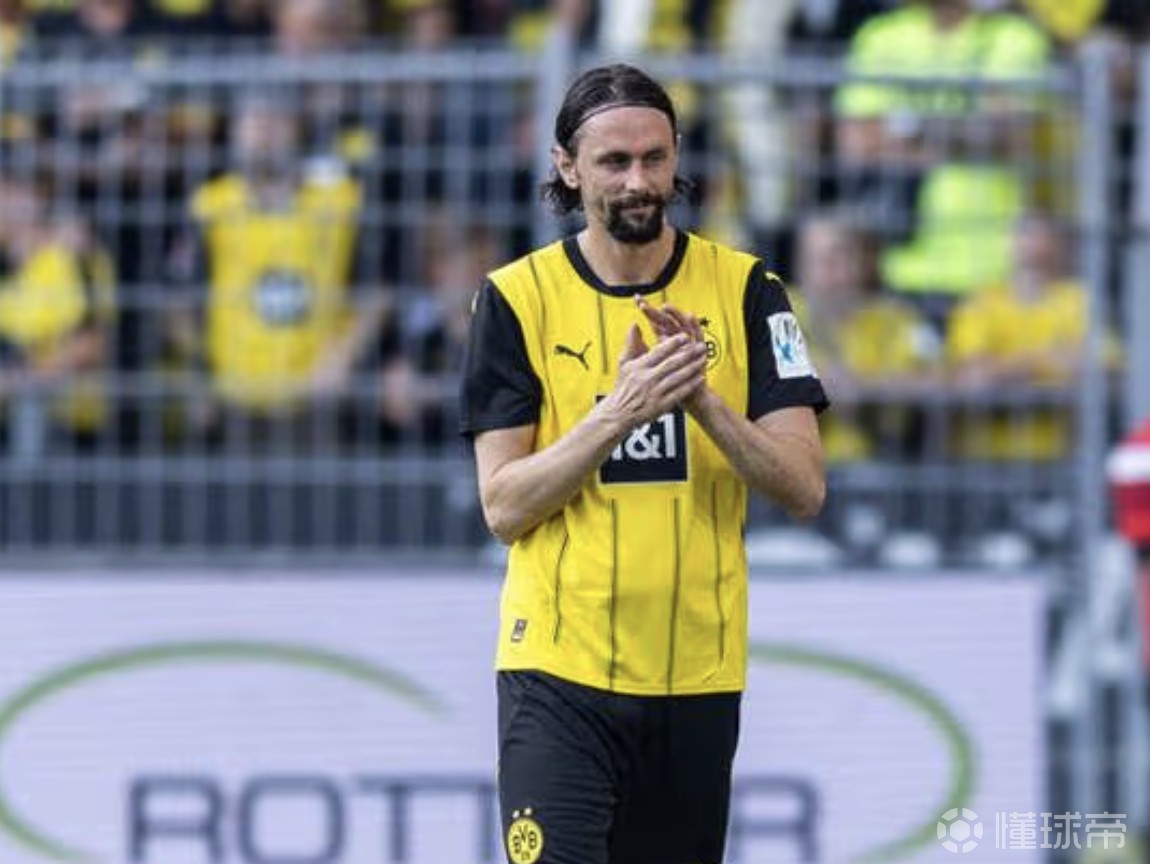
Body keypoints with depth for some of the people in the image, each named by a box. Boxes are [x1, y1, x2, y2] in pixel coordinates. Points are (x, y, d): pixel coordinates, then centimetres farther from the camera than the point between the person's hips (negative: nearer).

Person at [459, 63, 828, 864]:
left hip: (699, 675, 2)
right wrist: (616, 414, -20)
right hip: (560, 673, -2)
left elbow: (805, 489, -4)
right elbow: (504, 506, -6)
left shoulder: (745, 289, 2)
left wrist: (705, 402, -19)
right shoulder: (517, 298, -1)